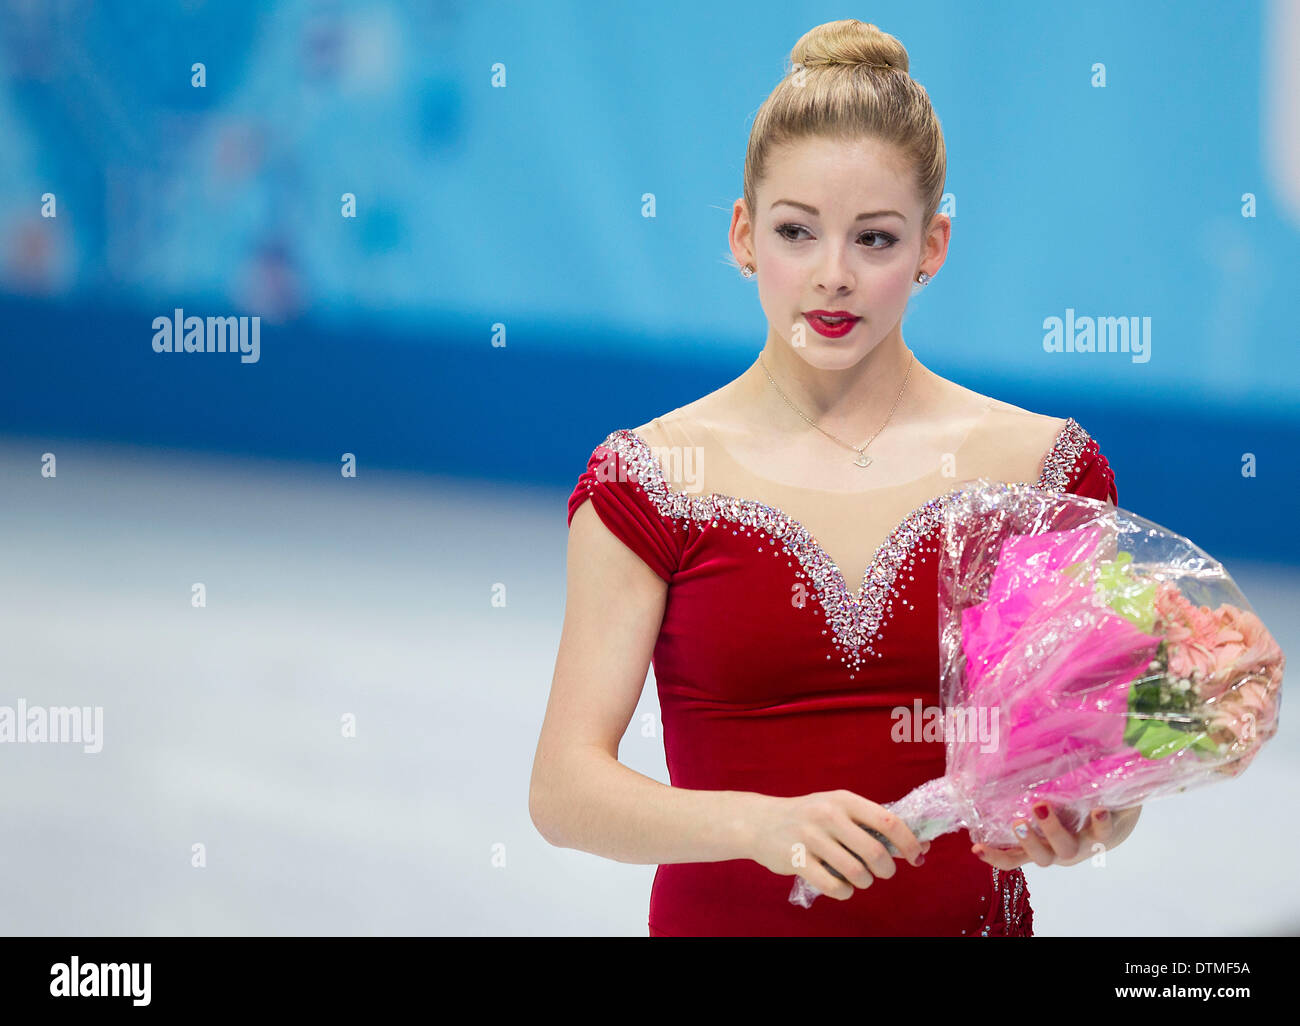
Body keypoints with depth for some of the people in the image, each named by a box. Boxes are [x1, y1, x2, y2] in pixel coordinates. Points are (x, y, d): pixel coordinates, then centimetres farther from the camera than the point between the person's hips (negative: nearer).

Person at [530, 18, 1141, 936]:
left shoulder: (1044, 469, 1)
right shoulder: (650, 482, -2)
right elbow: (564, 790, -8)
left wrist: (1082, 824, -18)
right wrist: (762, 825, -23)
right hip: (724, 918, -2)